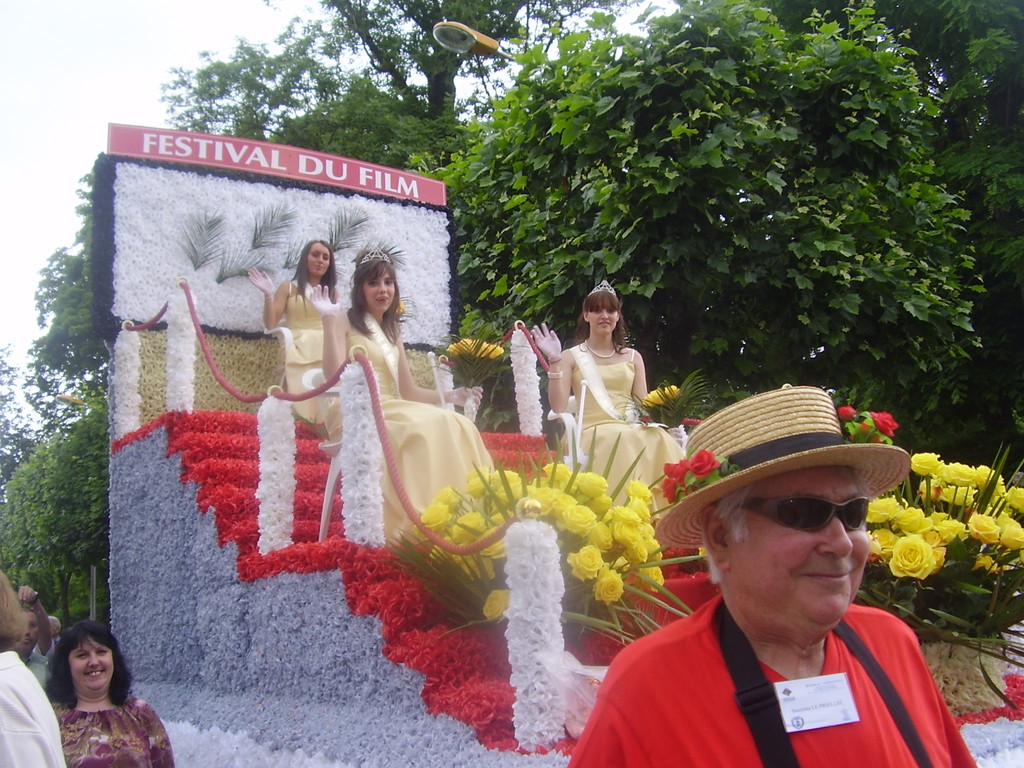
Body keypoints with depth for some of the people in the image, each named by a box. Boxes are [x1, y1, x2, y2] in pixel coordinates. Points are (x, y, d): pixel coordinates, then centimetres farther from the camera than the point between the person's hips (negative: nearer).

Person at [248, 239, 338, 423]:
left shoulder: (331, 292, 23)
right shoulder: (288, 288, 14)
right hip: (300, 355, -3)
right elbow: (271, 324, 3)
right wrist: (268, 294, -7)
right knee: (299, 411, -24)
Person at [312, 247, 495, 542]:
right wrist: (330, 320, -14)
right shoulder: (345, 322, 4)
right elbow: (335, 378, -13)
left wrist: (450, 396, 6)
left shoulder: (392, 331, 23)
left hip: (392, 411, 6)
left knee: (456, 427, -22)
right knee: (425, 427, -33)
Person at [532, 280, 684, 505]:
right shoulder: (572, 357, 12)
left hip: (633, 432, 3)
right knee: (619, 442, -38)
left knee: (658, 442, -32)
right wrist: (554, 362, -6)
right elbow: (559, 407, 0)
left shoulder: (632, 357, 21)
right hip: (591, 433, -3)